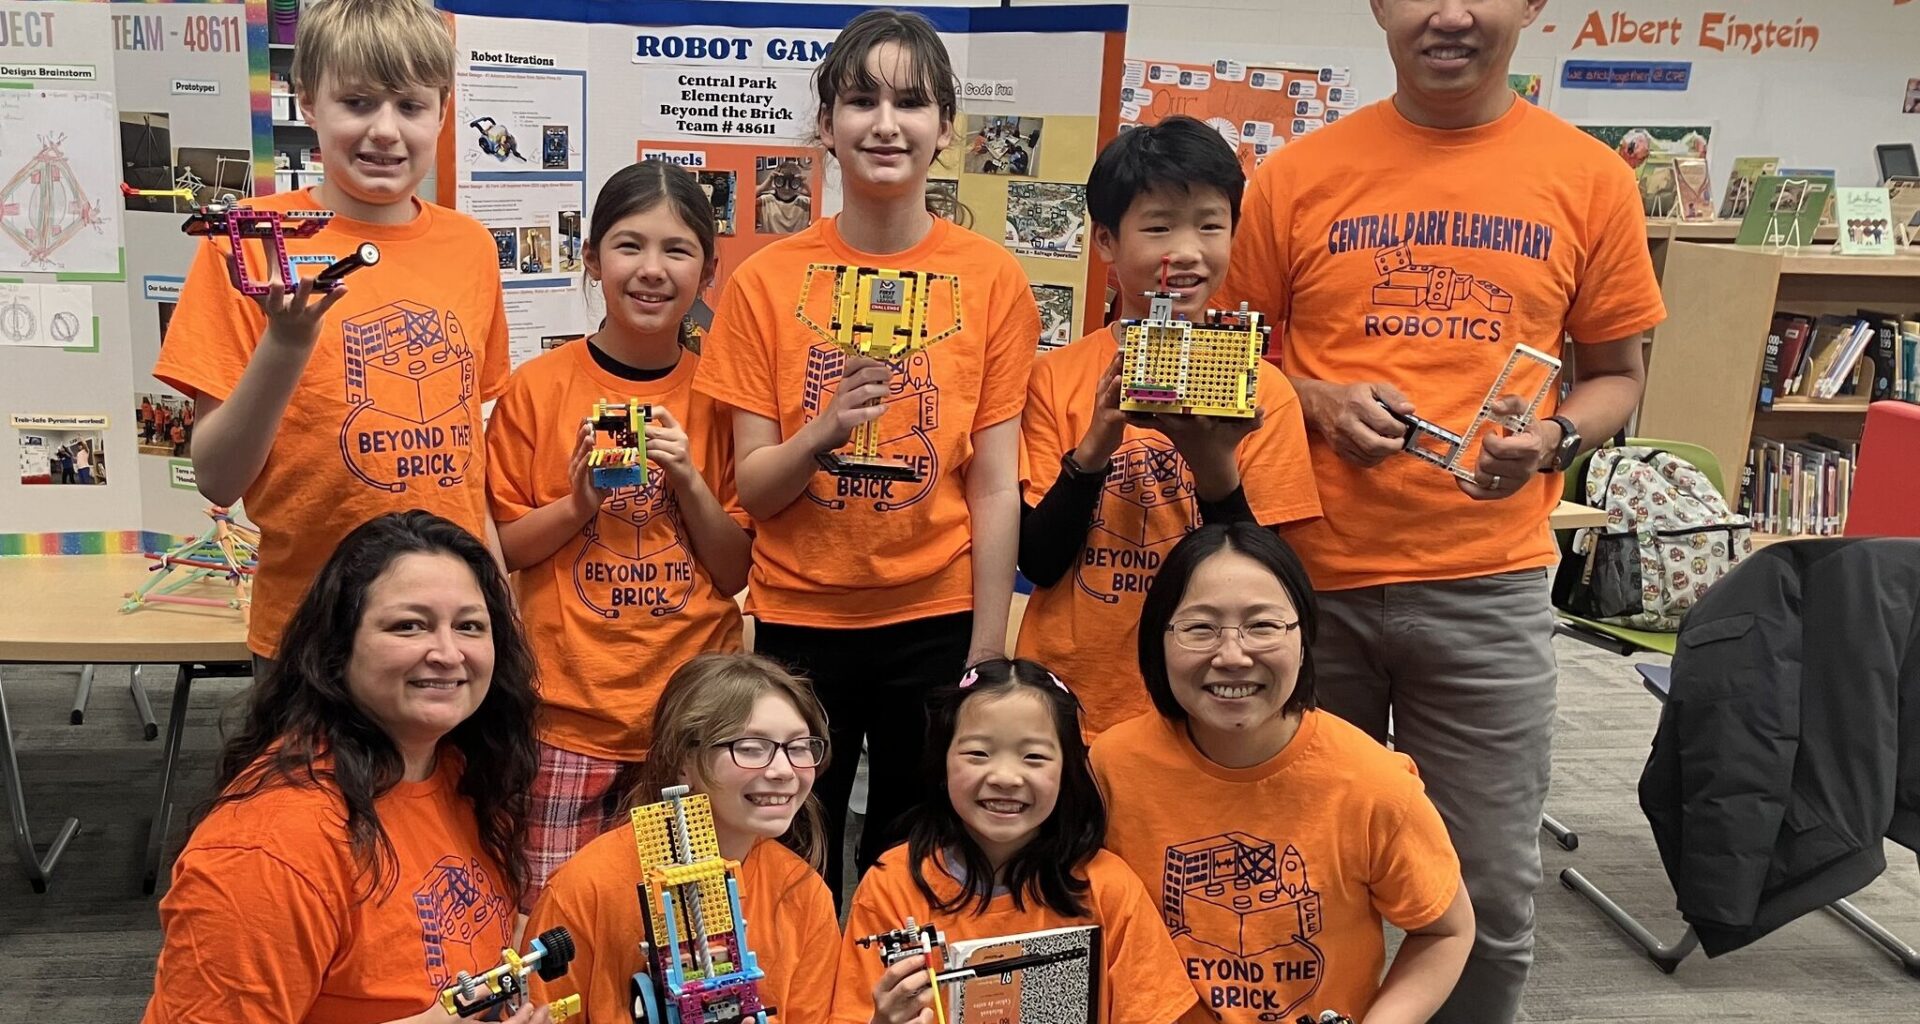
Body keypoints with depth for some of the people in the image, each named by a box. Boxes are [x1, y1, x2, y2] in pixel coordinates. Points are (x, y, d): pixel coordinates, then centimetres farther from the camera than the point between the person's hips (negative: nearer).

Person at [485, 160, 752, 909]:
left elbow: (739, 572, 3)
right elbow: (502, 549, 4)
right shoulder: (538, 387, -1)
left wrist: (688, 481, -12)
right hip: (569, 703, -1)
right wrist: (578, 502, -13)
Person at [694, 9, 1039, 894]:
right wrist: (827, 427, -21)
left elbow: (994, 484, -3)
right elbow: (751, 488, -2)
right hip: (799, 618, 1)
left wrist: (987, 654, -5)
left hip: (937, 618, 0)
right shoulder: (766, 280, -3)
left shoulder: (992, 278, -3)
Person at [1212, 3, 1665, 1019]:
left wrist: (1552, 438, -10)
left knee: (1489, 897, 8)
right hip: (1308, 576, 0)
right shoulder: (1298, 174, 1)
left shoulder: (1590, 178, 3)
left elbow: (1617, 374, 11)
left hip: (1486, 586, 0)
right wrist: (1319, 403, -11)